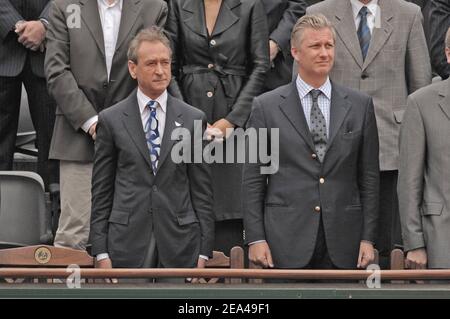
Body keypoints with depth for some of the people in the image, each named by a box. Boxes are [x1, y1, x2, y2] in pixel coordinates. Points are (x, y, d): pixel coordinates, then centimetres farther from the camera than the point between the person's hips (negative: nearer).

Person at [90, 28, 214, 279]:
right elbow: (101, 192, 5)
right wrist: (101, 253, -1)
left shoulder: (193, 119, 6)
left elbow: (202, 191, 6)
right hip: (128, 244, -1)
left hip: (180, 243, 1)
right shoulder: (111, 120, 5)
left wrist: (204, 252, 1)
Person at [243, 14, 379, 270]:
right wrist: (256, 239, -4)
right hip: (286, 239, -1)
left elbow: (369, 177, 8)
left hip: (343, 241, 2)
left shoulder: (360, 105, 8)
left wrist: (368, 238, 2)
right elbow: (253, 180, 3)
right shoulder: (266, 107, 3)